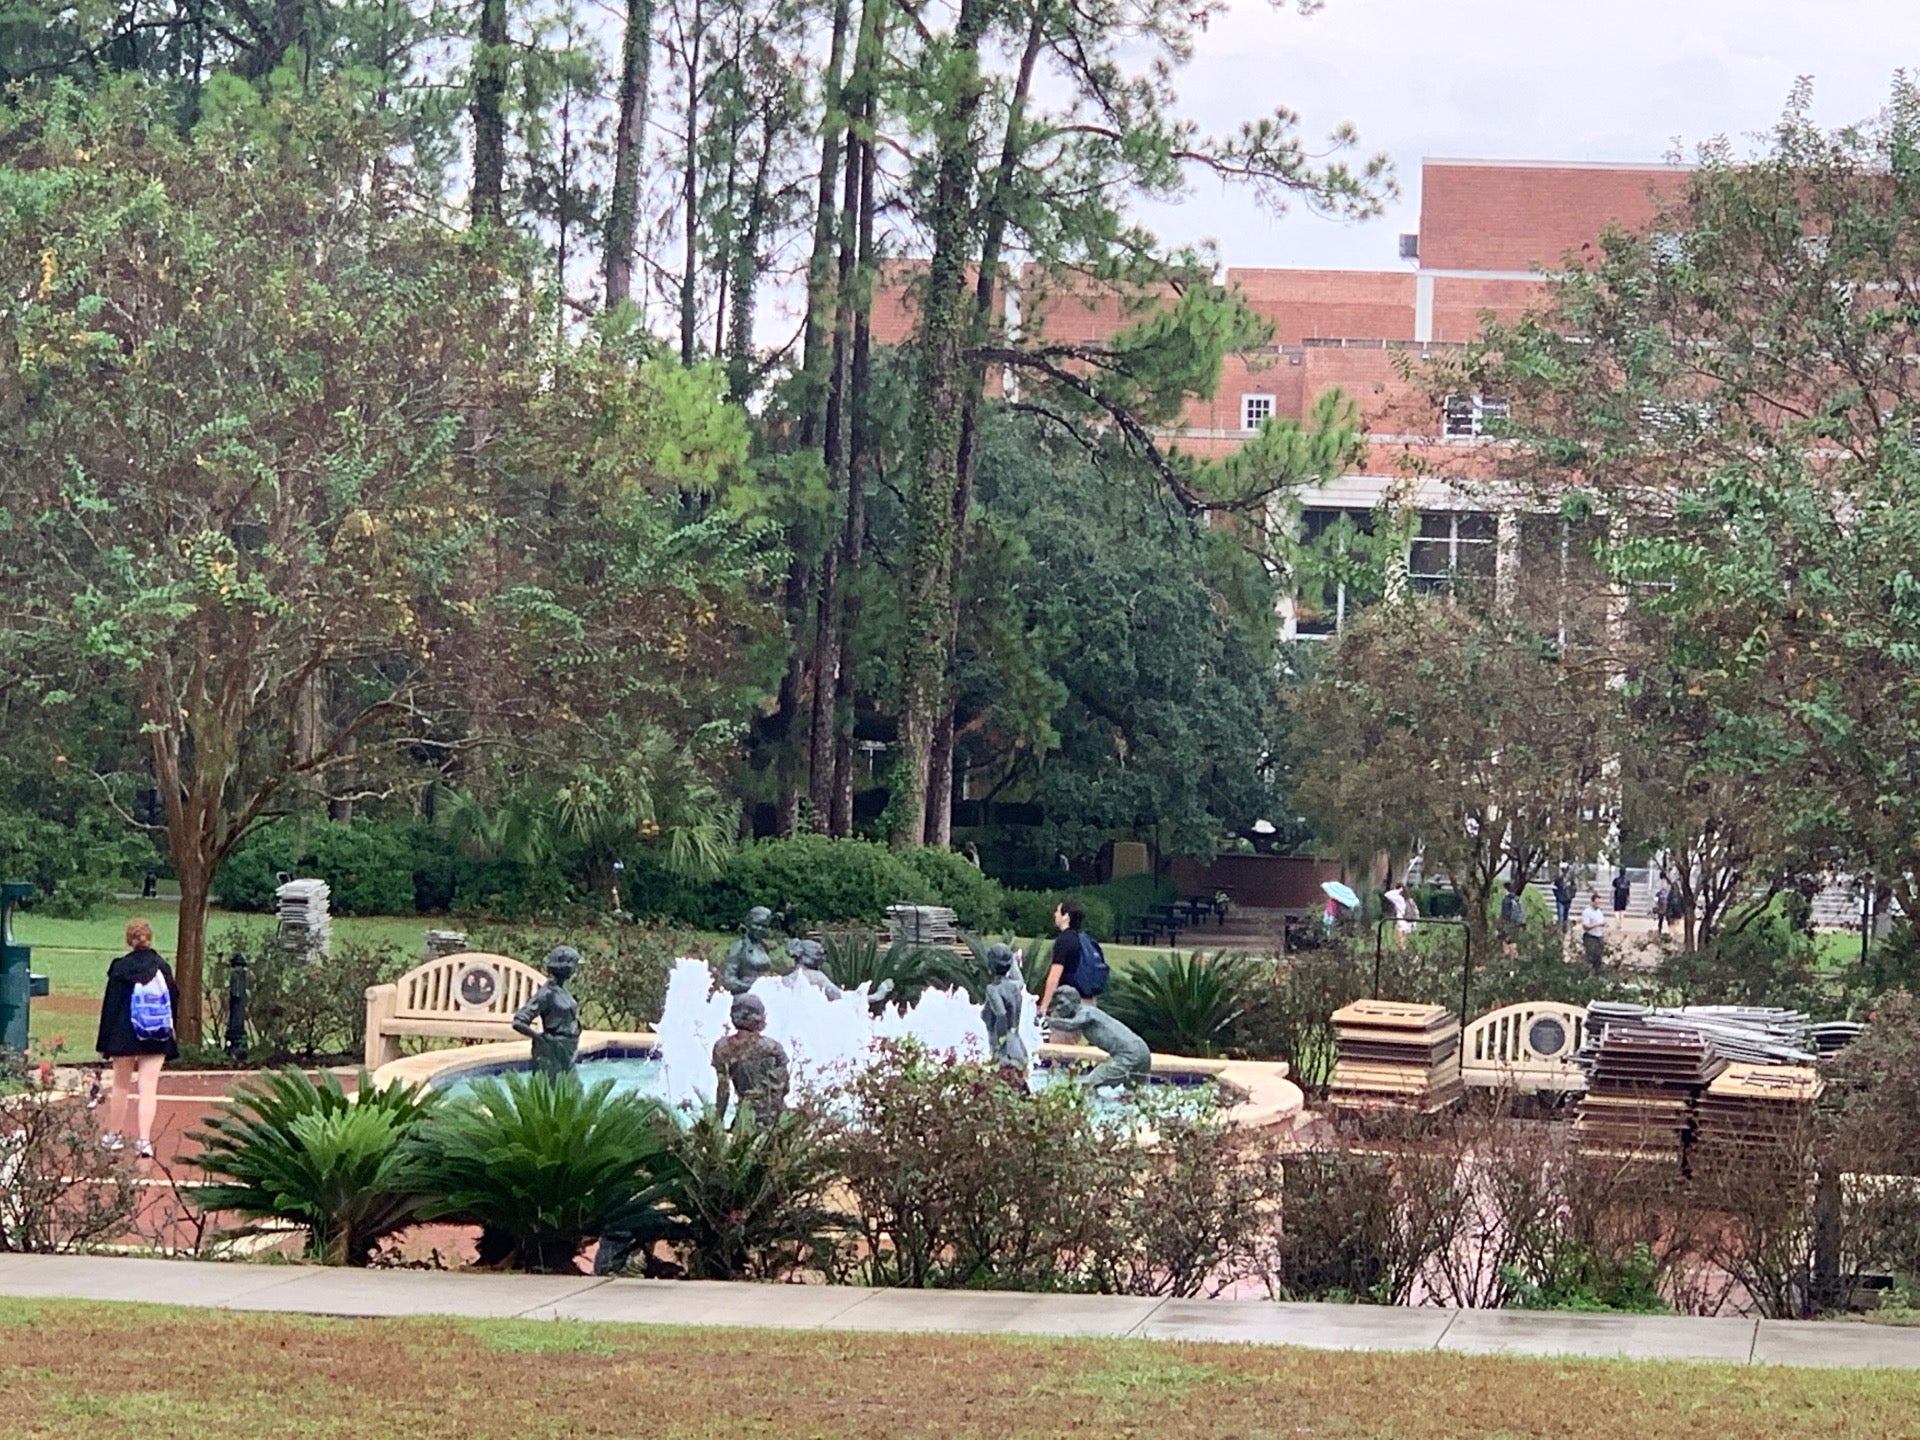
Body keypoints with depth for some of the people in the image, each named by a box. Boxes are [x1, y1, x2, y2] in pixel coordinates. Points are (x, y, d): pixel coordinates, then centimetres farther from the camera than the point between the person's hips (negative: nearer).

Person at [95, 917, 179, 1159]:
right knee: (149, 1089, -2)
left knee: (121, 1086, 15)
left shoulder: (120, 968, -8)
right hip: (156, 1039, 1)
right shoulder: (163, 968, -1)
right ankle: (144, 1140, -12)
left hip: (124, 1036, -1)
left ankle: (115, 1134, 28)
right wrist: (170, 1035, 16)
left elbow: (110, 1005, -5)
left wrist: (105, 1040, 1)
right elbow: (174, 1004, 6)